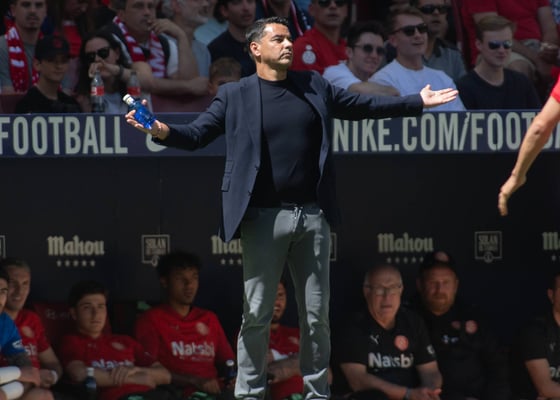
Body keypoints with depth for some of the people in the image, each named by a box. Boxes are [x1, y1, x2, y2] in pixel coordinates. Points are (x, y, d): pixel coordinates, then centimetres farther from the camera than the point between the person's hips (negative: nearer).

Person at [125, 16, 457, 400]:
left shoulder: (314, 86, 10)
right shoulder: (235, 95, 1)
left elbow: (363, 106, 19)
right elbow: (197, 134, -5)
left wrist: (418, 102, 19)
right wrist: (163, 131, -25)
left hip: (313, 214, 3)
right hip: (265, 218, -3)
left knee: (317, 314, 8)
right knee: (256, 315, -1)